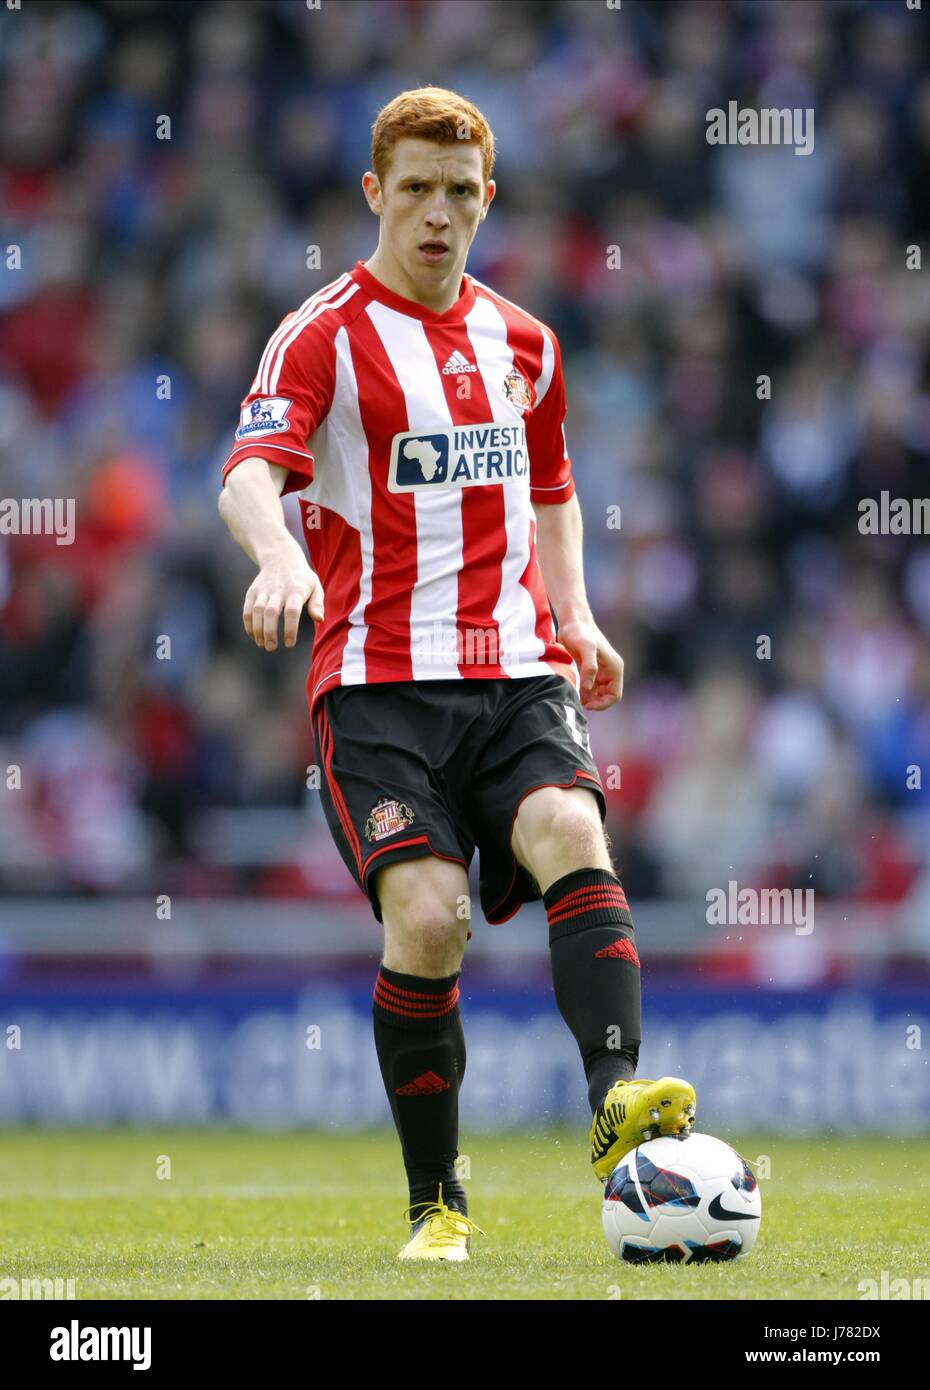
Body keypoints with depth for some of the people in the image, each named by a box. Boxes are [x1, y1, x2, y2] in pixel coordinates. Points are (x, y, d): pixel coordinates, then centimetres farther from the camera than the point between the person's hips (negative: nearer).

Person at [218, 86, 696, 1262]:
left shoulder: (523, 345, 17)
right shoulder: (323, 335, -1)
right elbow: (251, 470, -17)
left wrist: (576, 617, 14)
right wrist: (278, 554, -39)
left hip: (516, 672, 4)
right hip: (377, 684, -3)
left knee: (573, 836, -26)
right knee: (427, 917, -18)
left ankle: (617, 1101, -41)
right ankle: (437, 1203, -3)